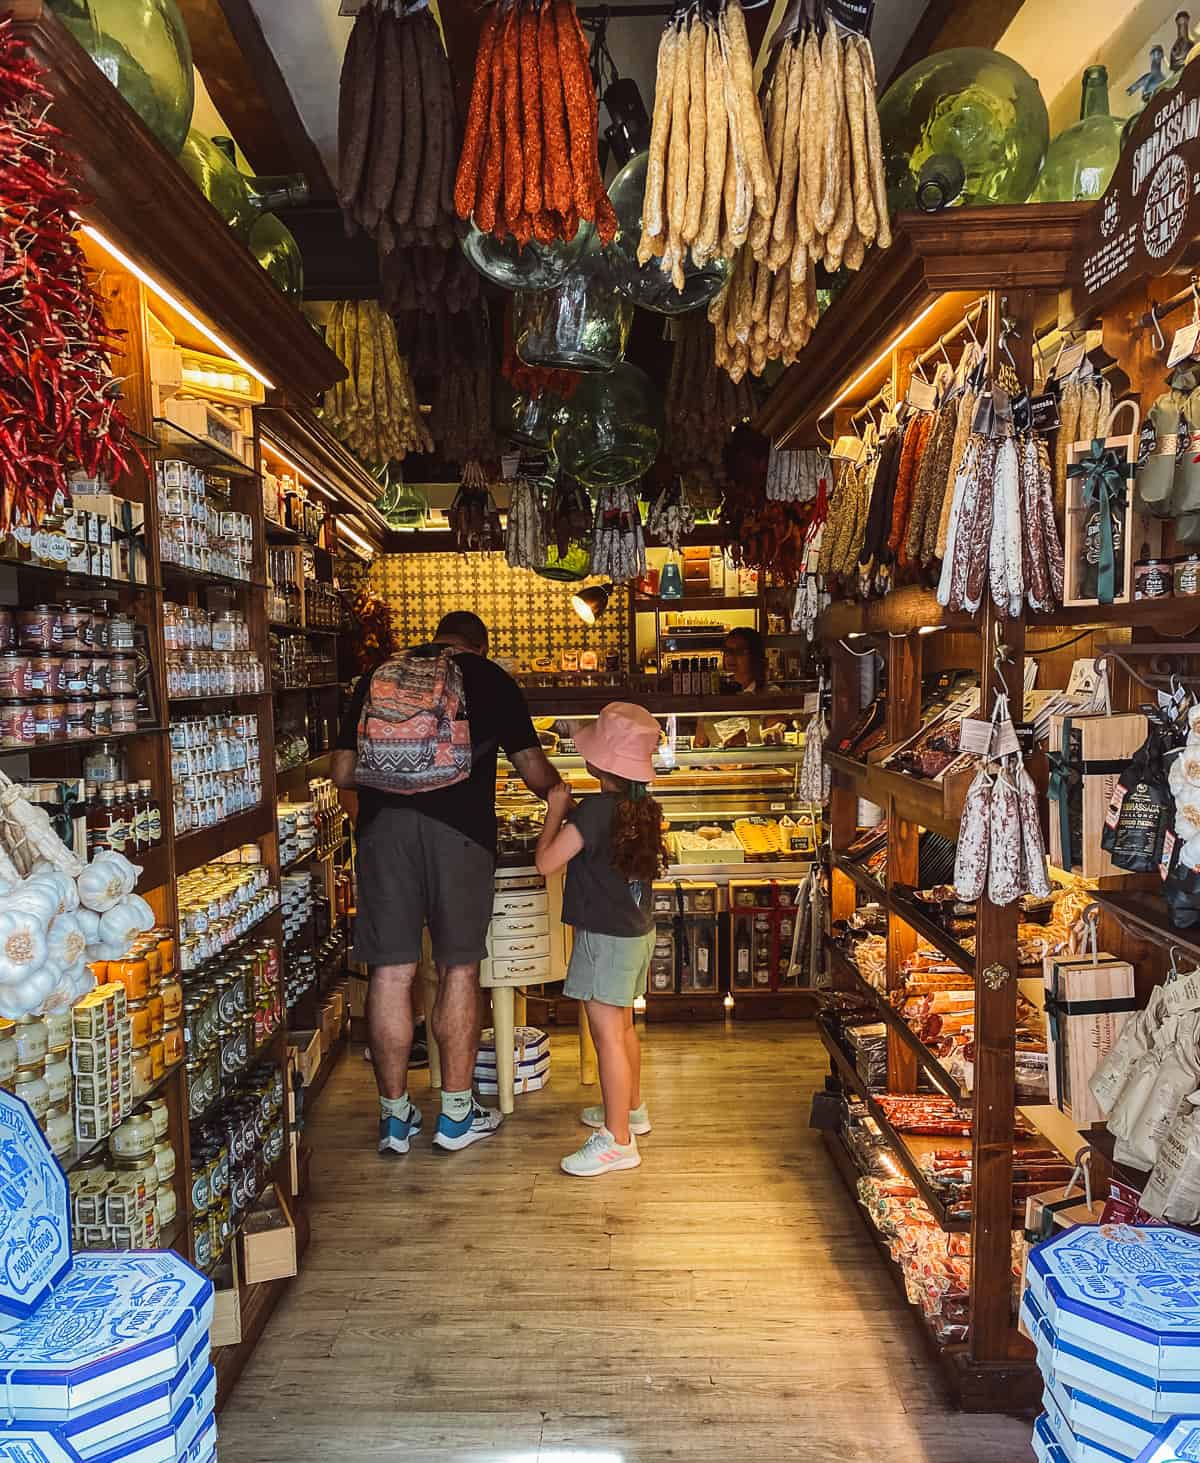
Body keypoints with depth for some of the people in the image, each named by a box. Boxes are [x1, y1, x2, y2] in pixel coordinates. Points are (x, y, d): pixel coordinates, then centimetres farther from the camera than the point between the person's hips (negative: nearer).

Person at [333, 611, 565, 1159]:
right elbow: (536, 772, 11)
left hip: (383, 824, 2)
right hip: (459, 825, -2)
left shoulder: (378, 676, 18)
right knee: (459, 969, 9)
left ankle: (395, 1116, 19)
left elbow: (342, 772, 16)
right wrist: (560, 795, 32)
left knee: (391, 970, 8)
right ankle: (457, 1115, 19)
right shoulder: (492, 679, 12)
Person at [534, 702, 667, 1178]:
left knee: (608, 1034, -2)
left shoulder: (594, 809, -22)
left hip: (605, 937, -9)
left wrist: (555, 810, -8)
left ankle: (618, 1141, 5)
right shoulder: (642, 808, 3)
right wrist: (571, 814, 13)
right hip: (636, 931, 9)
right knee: (623, 1027, 22)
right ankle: (631, 1108, 38)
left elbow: (546, 861, -20)